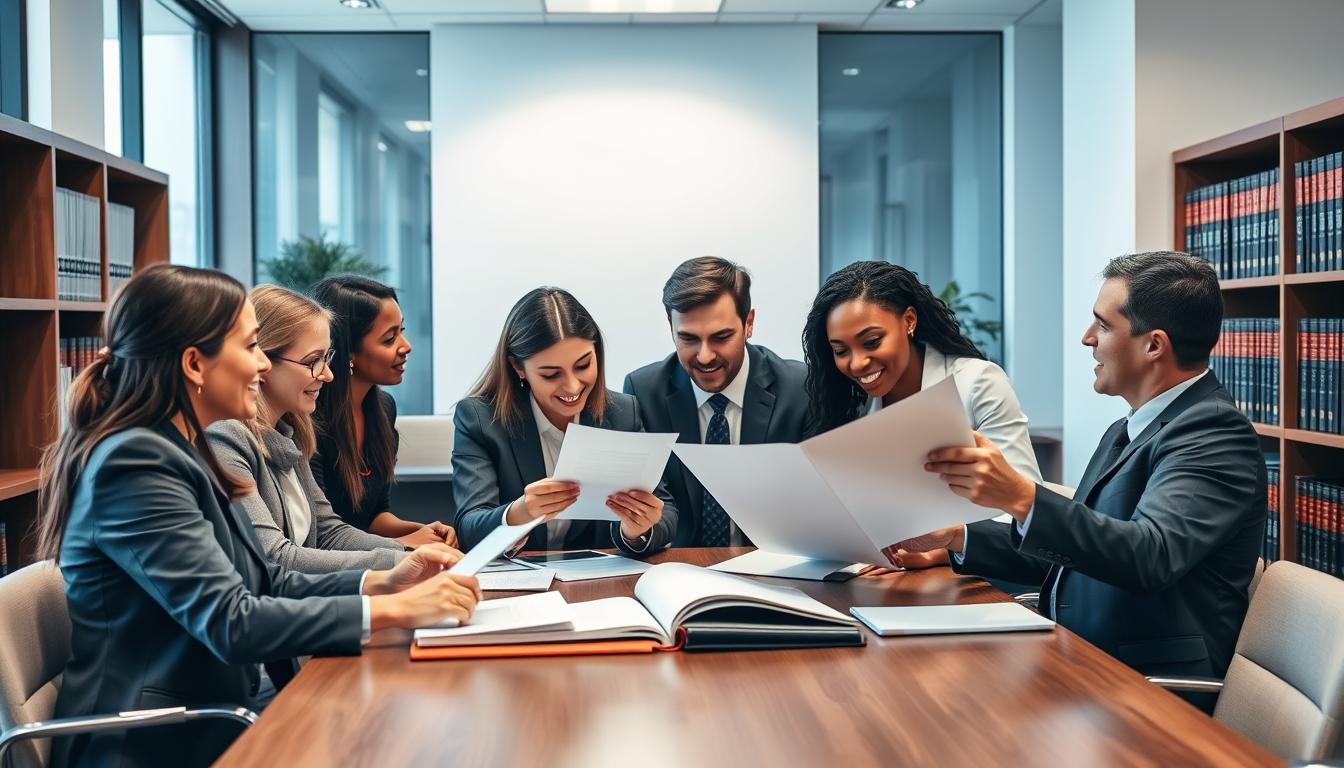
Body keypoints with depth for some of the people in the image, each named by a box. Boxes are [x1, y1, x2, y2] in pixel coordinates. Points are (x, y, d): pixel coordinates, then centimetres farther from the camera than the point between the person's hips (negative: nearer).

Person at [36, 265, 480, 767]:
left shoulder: (180, 451, 10)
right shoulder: (134, 462, -19)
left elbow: (266, 585, 10)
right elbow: (231, 622, -24)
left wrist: (381, 581, -3)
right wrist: (396, 610, -23)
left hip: (205, 721, 8)